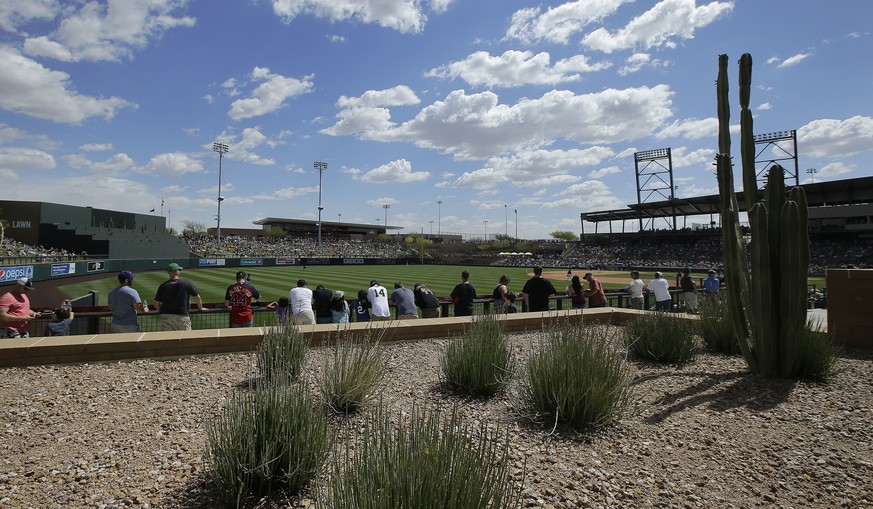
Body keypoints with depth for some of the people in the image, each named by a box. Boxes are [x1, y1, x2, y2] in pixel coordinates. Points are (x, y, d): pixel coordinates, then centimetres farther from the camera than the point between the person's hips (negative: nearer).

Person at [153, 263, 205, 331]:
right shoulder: (186, 283, -4)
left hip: (166, 317, 3)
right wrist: (200, 308, 17)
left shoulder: (163, 285, 3)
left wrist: (161, 311, 25)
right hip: (182, 316, -3)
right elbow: (197, 297, 1)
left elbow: (156, 304, 6)